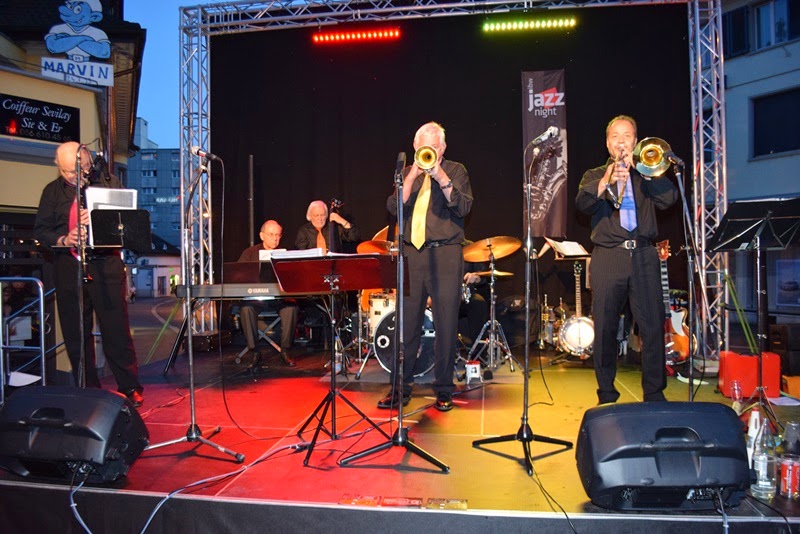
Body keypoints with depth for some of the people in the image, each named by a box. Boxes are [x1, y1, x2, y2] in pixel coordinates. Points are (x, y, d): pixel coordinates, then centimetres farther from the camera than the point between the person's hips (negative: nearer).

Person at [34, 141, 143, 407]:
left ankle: (130, 388, 9)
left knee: (116, 328, -2)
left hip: (106, 265, -2)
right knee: (75, 333, 7)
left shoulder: (108, 183, 5)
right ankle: (87, 391, 20)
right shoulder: (52, 192, 10)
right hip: (69, 267, 3)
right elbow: (40, 230, 10)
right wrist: (62, 240, -11)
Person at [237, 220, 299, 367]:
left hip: (280, 298, 0)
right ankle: (253, 350, -19)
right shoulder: (250, 253, 10)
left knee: (291, 306, -30)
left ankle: (286, 350, -19)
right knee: (245, 307, -32)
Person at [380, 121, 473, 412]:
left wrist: (442, 178, -16)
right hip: (411, 254, 2)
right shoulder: (407, 173, 15)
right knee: (406, 322, 2)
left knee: (446, 324, 0)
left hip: (445, 255, -2)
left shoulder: (456, 171, 8)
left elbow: (463, 208, -7)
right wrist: (413, 176, -9)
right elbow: (394, 207, 0)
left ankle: (443, 389, 12)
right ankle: (400, 387, 14)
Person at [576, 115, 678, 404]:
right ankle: (606, 395, 13)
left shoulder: (646, 174, 19)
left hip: (644, 256, 1)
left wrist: (638, 168, -6)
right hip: (608, 258, -1)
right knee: (605, 329, 1)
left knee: (654, 327, -2)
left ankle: (655, 394, 11)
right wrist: (606, 181, -25)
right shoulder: (595, 175, 15)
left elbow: (669, 198, 0)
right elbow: (582, 202, -6)